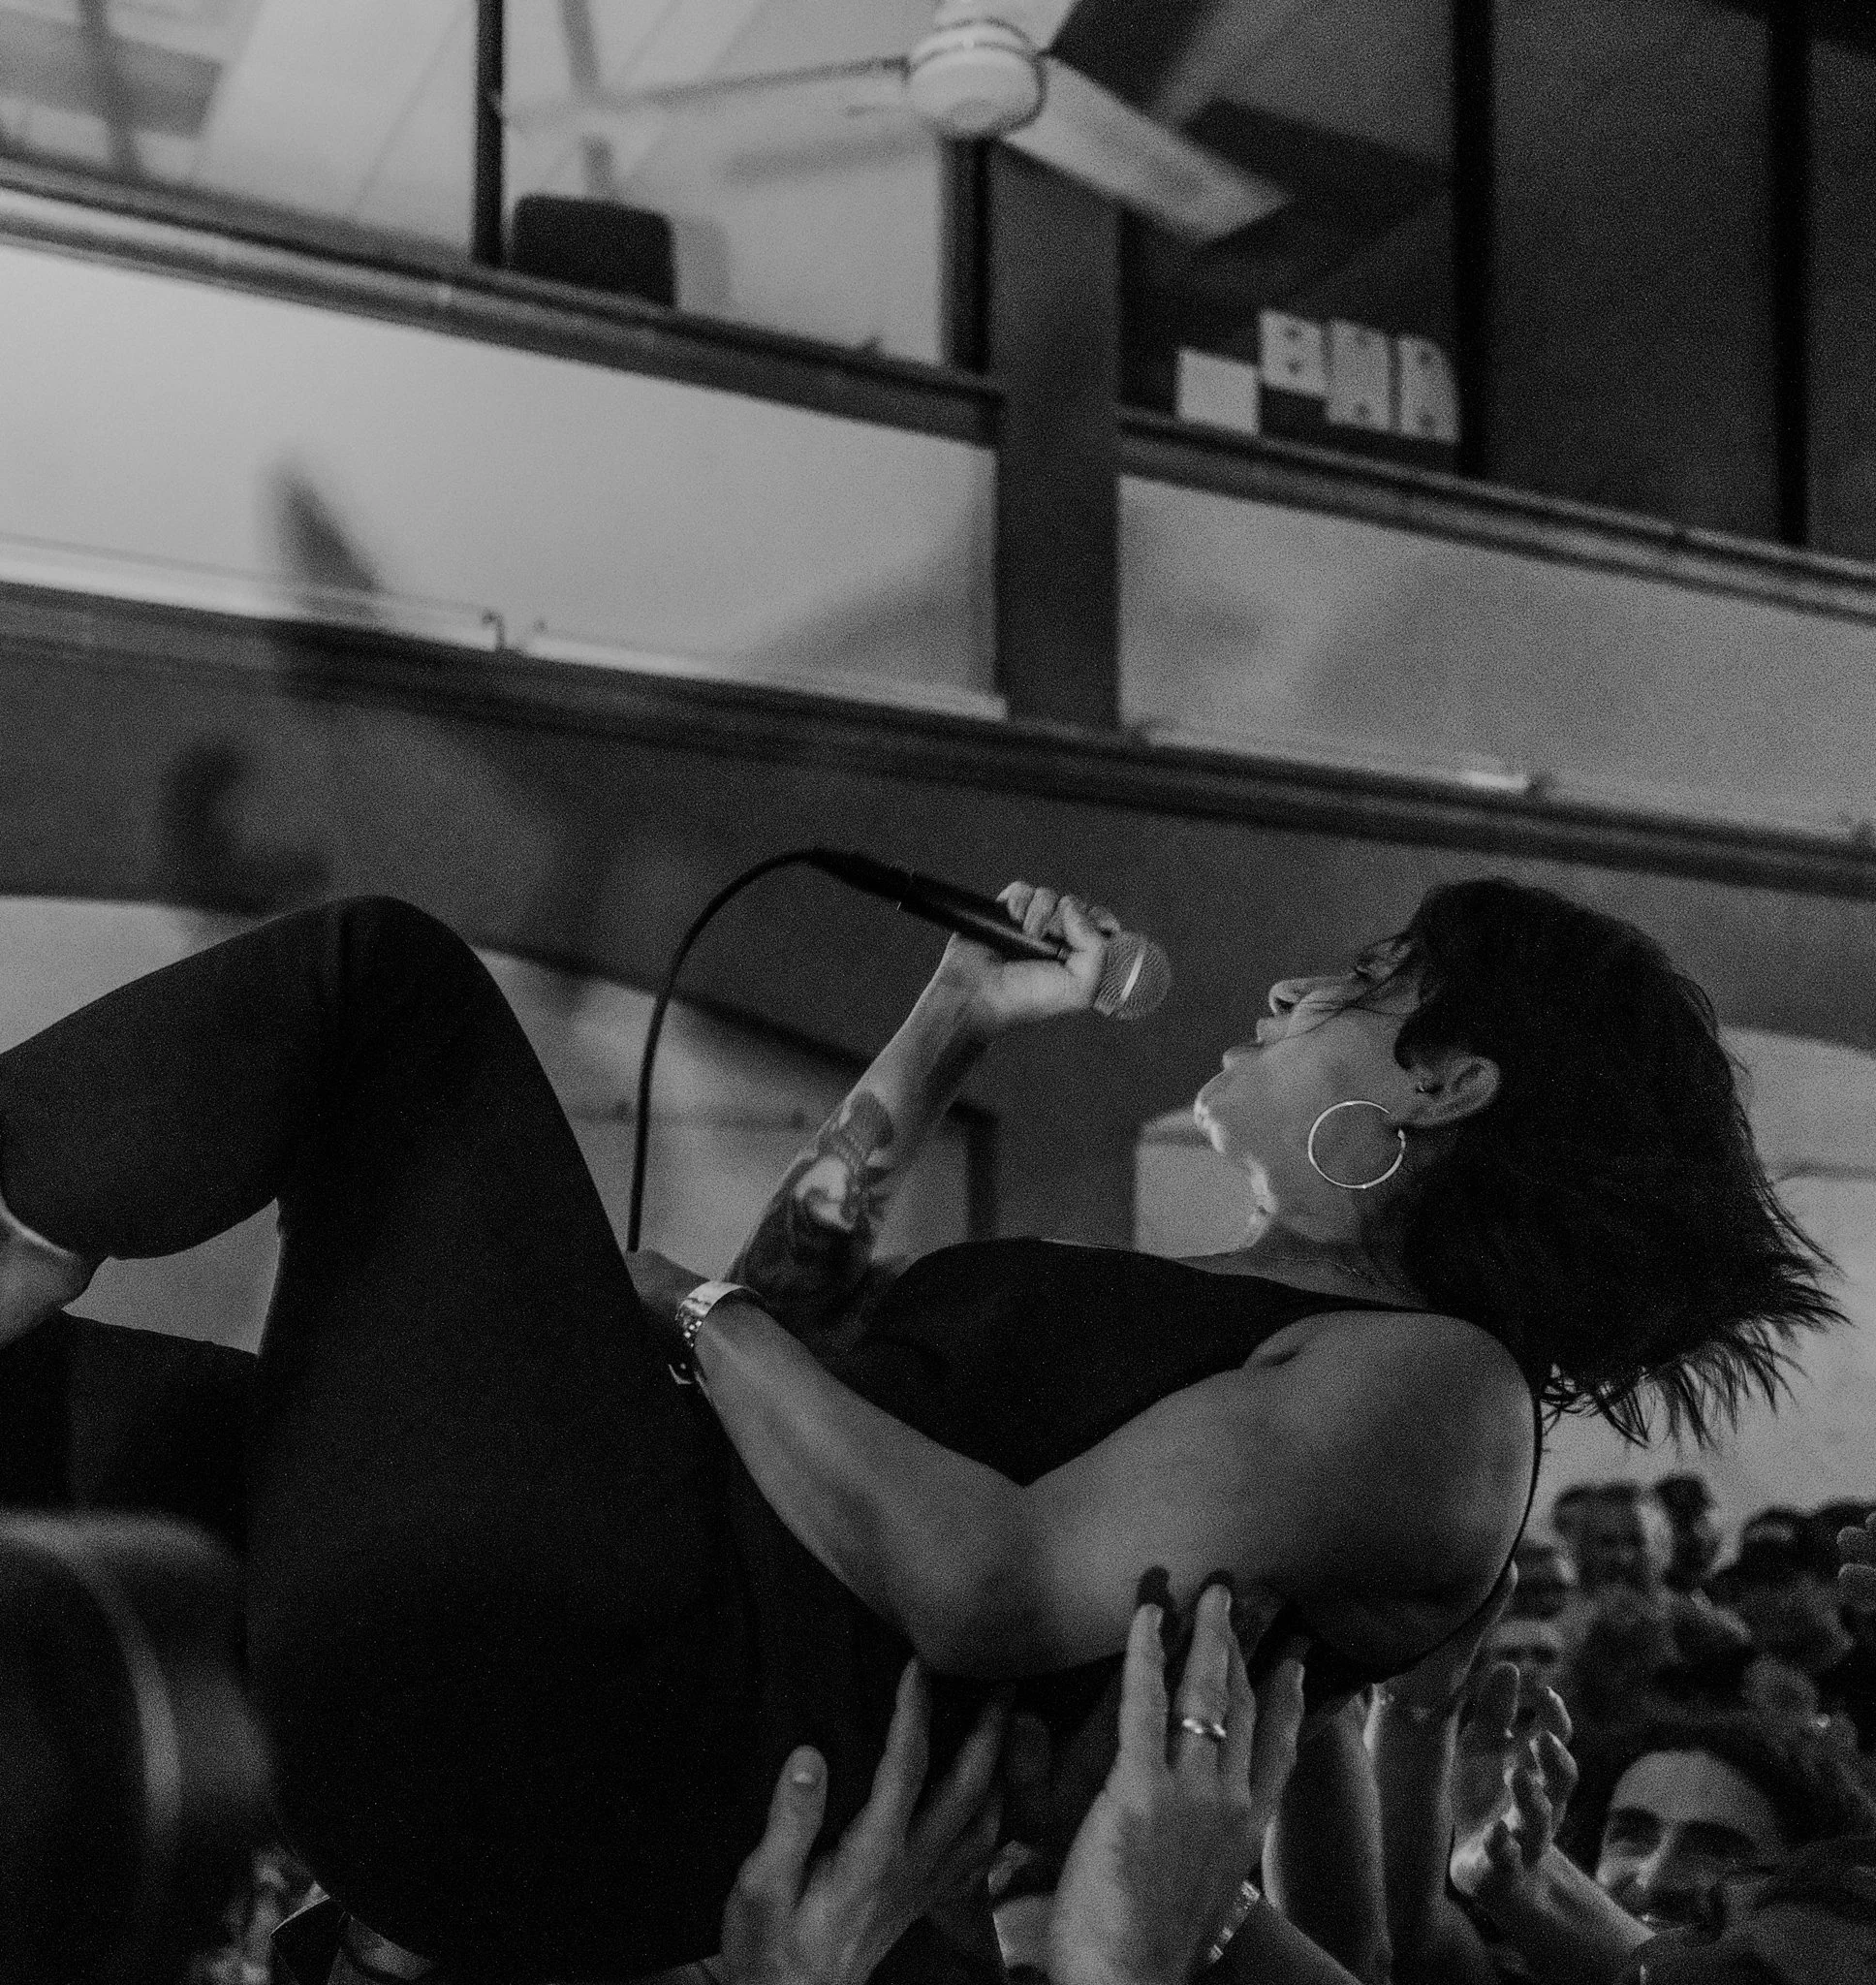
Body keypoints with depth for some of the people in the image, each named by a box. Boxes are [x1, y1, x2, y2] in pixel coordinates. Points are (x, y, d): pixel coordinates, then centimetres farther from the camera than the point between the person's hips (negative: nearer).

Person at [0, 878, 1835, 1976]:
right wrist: (949, 1030, 22)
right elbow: (799, 1321, 26)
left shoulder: (1433, 1384, -4)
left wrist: (698, 1312, -7)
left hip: (591, 1726, -10)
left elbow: (981, 1585, -18)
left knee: (381, 973, -6)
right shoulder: (1212, 1326, 25)